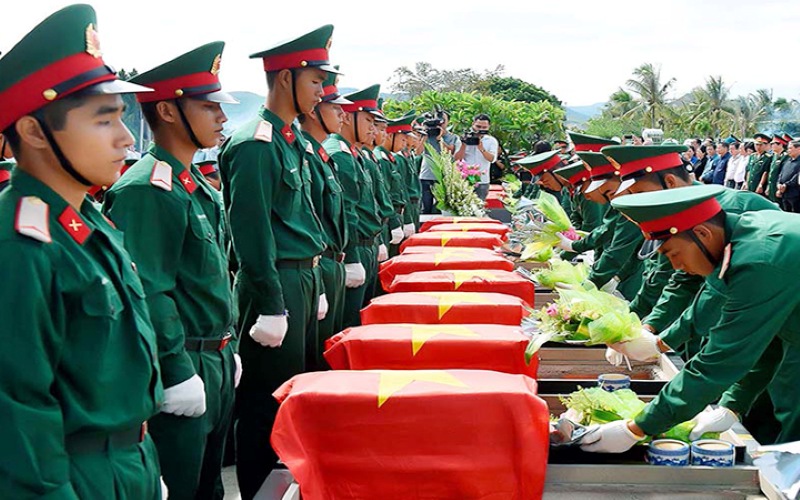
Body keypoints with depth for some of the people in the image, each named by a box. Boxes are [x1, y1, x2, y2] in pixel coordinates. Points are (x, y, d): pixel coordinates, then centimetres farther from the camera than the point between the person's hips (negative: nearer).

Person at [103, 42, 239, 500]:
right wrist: (178, 375, -21)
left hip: (216, 363, 9)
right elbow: (148, 293, -23)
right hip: (181, 371, -9)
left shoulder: (198, 184, 12)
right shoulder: (148, 189, -19)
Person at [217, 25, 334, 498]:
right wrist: (271, 307, -20)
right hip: (277, 285, -10)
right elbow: (252, 232, -20)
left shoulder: (294, 139, 13)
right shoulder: (256, 144, -17)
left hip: (305, 278, 10)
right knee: (270, 402, 1)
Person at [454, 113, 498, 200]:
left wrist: (481, 147, -25)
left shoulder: (491, 141, 5)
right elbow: (457, 159, -4)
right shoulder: (465, 138, 5)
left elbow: (491, 159, -12)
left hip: (482, 182, 0)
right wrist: (464, 144, -17)